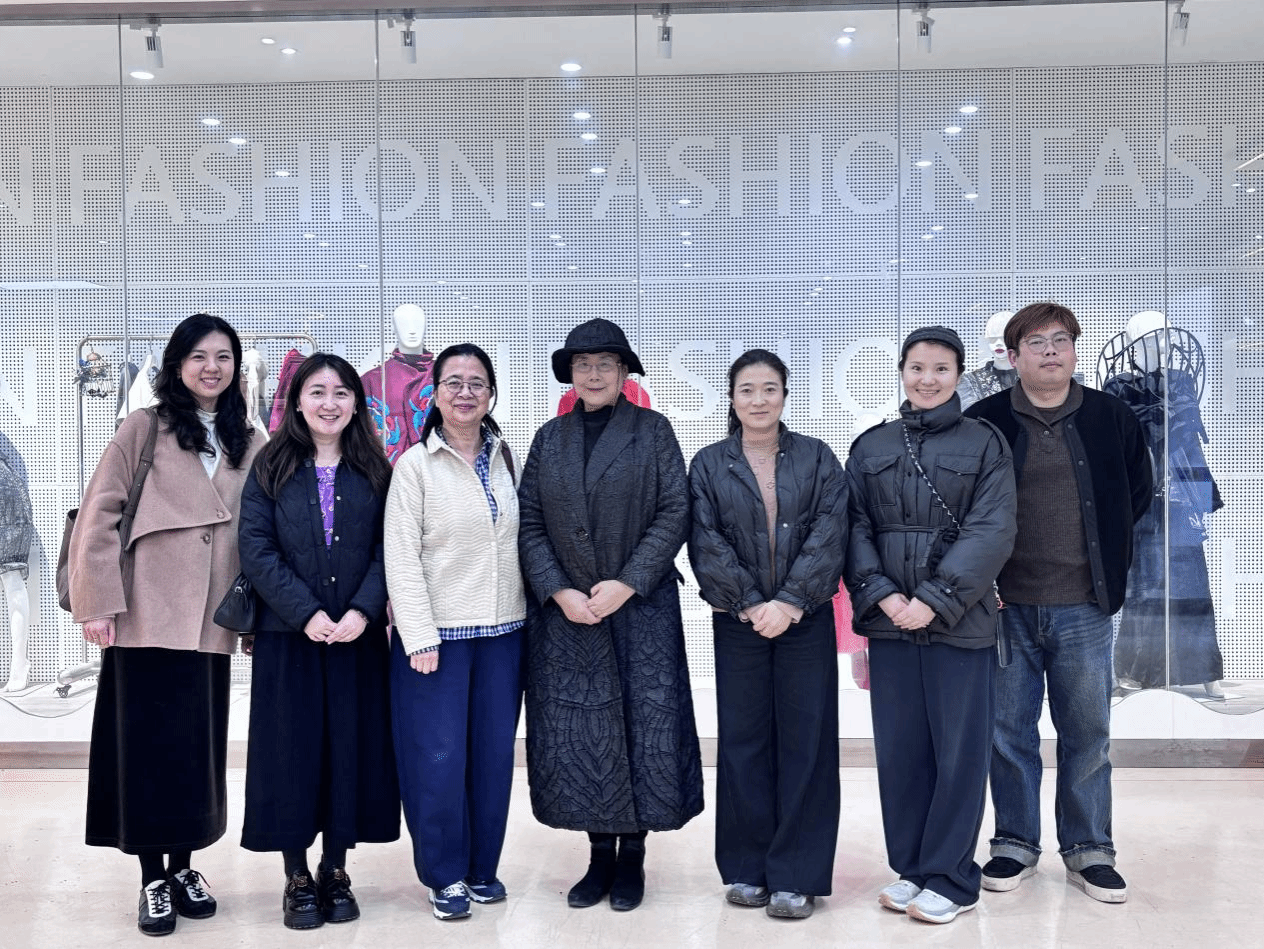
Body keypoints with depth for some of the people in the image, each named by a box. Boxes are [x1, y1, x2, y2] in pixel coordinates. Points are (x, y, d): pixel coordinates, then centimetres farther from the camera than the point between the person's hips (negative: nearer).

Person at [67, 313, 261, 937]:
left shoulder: (247, 445, 11)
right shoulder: (144, 429, 1)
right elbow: (99, 516, -4)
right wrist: (97, 601, -10)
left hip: (211, 623, 3)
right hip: (147, 619, -3)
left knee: (201, 748, 9)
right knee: (152, 747, 2)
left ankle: (182, 867, 24)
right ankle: (154, 880, 14)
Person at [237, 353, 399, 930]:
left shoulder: (374, 472, 6)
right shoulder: (270, 469, 2)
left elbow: (385, 551, 1)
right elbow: (256, 549, -6)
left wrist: (363, 610, -14)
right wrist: (305, 613, -15)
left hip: (358, 636, 1)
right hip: (287, 635, -1)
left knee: (350, 747, 5)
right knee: (291, 748, 4)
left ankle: (336, 871, 20)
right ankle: (297, 877, 17)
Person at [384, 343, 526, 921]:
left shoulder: (505, 458, 8)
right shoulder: (415, 464, -5)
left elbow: (520, 541, 11)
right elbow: (400, 556, -9)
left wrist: (528, 614, 4)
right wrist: (420, 637, -14)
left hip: (502, 630, 4)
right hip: (437, 633, -4)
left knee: (494, 754, 10)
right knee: (439, 758, 0)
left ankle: (482, 867, 25)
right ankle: (445, 875, 17)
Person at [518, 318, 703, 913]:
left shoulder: (653, 431, 3)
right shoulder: (549, 438, 10)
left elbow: (674, 512, -4)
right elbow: (529, 522, 5)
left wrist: (627, 583, -13)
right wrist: (559, 592, -9)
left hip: (641, 607, -2)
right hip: (566, 612, 2)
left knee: (644, 725, 0)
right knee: (576, 731, 4)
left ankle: (632, 857, 15)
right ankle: (600, 855, 19)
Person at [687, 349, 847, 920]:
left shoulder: (816, 458, 4)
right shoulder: (709, 465, 5)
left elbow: (829, 534, -5)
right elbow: (706, 544, -3)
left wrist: (789, 601, -16)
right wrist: (750, 603, -13)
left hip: (806, 618, 0)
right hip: (738, 620, 0)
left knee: (805, 741, 2)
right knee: (743, 740, 6)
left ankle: (796, 876, 12)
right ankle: (745, 869, 18)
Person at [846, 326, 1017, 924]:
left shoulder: (984, 443, 1)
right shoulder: (871, 447, 10)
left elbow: (991, 533, -7)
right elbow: (855, 528, 5)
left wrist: (935, 600, -15)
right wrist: (882, 595, -10)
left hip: (960, 622, -3)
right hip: (890, 622, 3)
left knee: (959, 748, 3)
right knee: (899, 749, 9)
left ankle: (950, 878, 17)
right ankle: (909, 868, 24)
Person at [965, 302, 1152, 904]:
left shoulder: (1112, 418, 5)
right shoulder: (983, 422, -1)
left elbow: (1137, 491, 18)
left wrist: (1107, 557, 11)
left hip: (1083, 608, 1)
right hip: (1005, 606, -1)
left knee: (1088, 732, 8)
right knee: (1009, 730, 8)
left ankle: (1088, 850, 23)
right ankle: (1015, 843, 23)